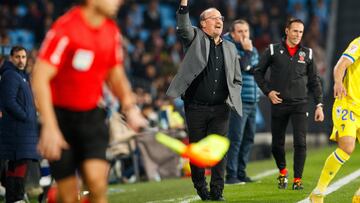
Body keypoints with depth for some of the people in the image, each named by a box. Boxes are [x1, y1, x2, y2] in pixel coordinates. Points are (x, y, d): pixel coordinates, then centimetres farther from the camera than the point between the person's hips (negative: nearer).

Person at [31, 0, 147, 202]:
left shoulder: (112, 31, 3)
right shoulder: (65, 29, -17)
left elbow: (116, 75, 19)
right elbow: (40, 78, -20)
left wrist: (130, 106, 2)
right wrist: (49, 127, -26)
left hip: (92, 115, 4)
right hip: (61, 116, -4)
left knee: (97, 180, -18)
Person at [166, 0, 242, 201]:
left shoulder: (230, 48, 14)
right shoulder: (196, 39, 3)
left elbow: (237, 80, 20)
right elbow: (183, 28, -19)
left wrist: (232, 98, 3)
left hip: (220, 109, 2)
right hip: (196, 108, -2)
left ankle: (217, 191, 0)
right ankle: (200, 186, 22)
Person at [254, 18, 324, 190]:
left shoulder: (307, 53, 8)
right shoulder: (273, 51, 3)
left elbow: (314, 81, 11)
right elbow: (258, 72, 10)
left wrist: (319, 105, 5)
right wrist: (267, 91, -2)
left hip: (300, 105, 0)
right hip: (278, 104, 0)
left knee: (300, 142, -12)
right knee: (277, 145, 6)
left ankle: (297, 179, -4)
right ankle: (282, 172, 32)